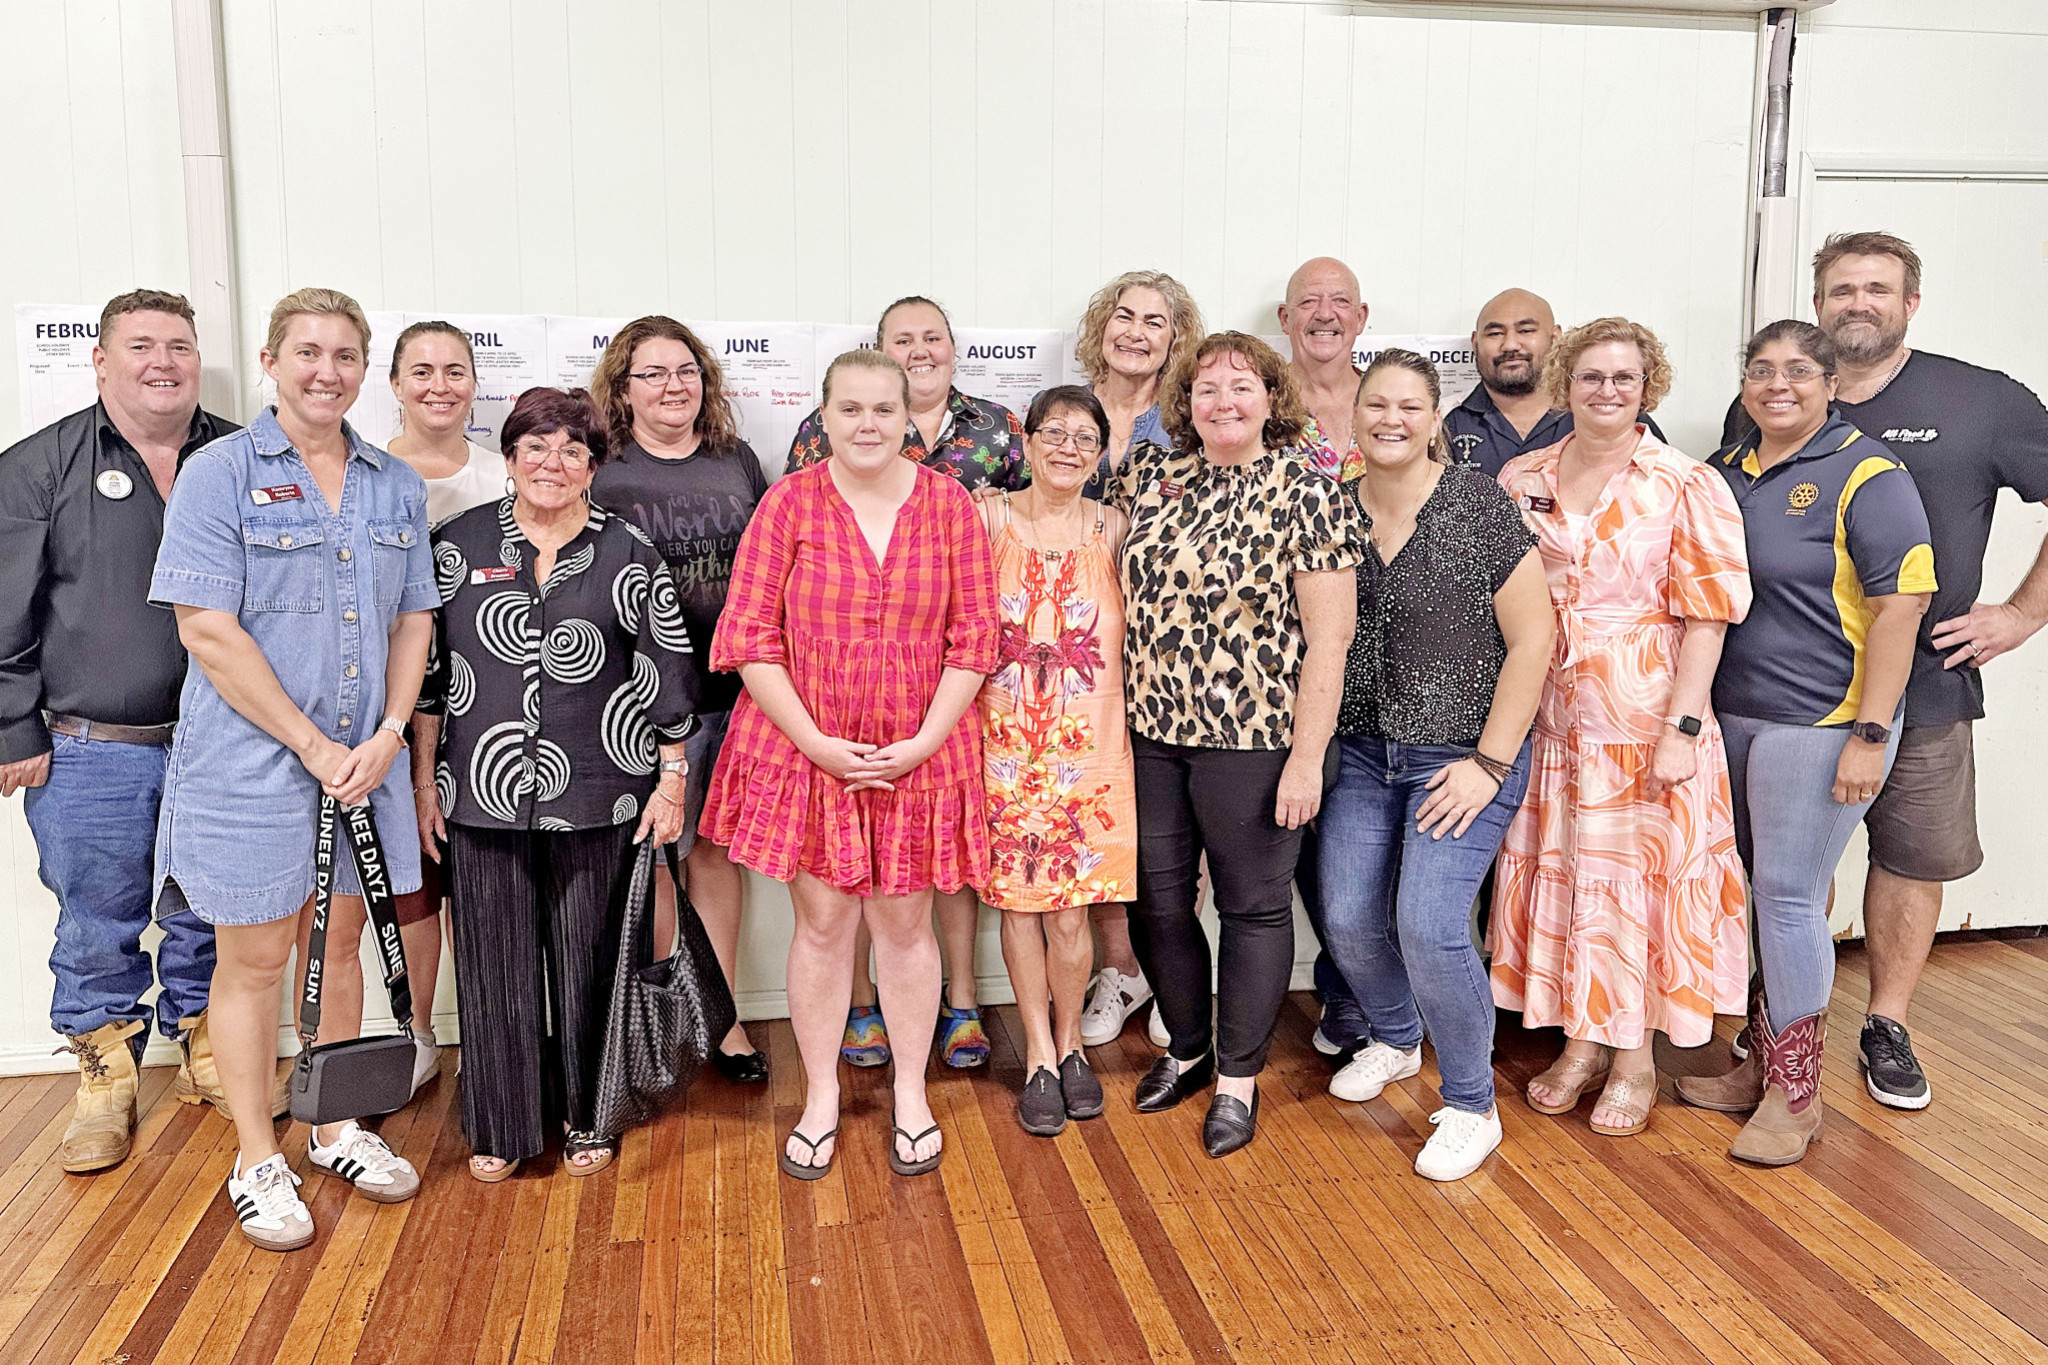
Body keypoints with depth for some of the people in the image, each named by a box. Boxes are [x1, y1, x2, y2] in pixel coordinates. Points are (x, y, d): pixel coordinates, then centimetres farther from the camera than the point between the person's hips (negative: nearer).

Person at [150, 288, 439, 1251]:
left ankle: (335, 1129, 31)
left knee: (339, 939, 15)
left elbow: (415, 619, 9)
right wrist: (314, 746, -15)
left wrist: (386, 736, -4)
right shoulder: (220, 473, -7)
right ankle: (257, 1163, 21)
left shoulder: (397, 485, 8)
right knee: (255, 956, 6)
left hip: (364, 759, 5)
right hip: (251, 764, -4)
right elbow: (208, 631, -13)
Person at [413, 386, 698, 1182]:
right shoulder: (461, 544, 5)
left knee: (587, 959, 8)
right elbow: (429, 667, 7)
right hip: (482, 794, 1)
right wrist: (424, 778, 5)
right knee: (495, 960, 8)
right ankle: (500, 1126, 26)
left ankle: (585, 1117, 27)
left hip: (597, 798, -1)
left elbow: (667, 674, 2)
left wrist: (671, 780, -1)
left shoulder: (628, 553, 1)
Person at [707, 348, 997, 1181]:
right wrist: (816, 742, -12)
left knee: (905, 924, 10)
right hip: (805, 751, 0)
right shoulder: (789, 502, -3)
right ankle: (820, 1099, 25)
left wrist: (921, 742, -10)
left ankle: (911, 1097, 27)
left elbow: (974, 636, -1)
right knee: (821, 923, 8)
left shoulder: (949, 504, 1)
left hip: (918, 755, 1)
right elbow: (748, 637, -6)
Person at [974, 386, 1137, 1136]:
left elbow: (1135, 632, 9)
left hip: (1088, 745, 0)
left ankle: (1069, 1043, 25)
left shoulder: (1112, 529, 4)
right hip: (1005, 743, 0)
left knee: (1071, 909, 2)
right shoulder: (990, 519, 0)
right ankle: (1040, 1056, 22)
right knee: (1018, 903, 6)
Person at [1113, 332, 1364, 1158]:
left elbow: (1330, 638, -12)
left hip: (1255, 737, -5)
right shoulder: (1150, 476, 5)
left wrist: (1308, 757, -15)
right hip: (1151, 732, 5)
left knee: (1252, 904, 9)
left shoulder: (1306, 491, -10)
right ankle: (1188, 1048, 36)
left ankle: (1239, 1077, 26)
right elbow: (1124, 586, 16)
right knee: (1155, 899, 14)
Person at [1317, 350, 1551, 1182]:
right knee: (1347, 918, 5)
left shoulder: (1481, 508, -11)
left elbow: (1532, 639, -10)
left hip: (1461, 753, -5)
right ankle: (1395, 1041, 37)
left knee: (1428, 924, -13)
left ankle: (1471, 1106, 9)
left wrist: (1489, 761, -13)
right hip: (1361, 750, 5)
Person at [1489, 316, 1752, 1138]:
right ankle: (1581, 1043, 26)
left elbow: (1707, 614, -8)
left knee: (1638, 874, 4)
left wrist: (1683, 726, -15)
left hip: (1644, 718, -3)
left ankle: (1638, 1056, 20)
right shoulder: (1521, 479, 6)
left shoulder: (1686, 486, -5)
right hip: (1547, 715, 4)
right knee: (1556, 870, 9)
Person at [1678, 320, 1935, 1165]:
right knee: (1749, 893, 12)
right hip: (1730, 718, 7)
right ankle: (1760, 1061, 26)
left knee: (1789, 897, -4)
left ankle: (1794, 1094, 10)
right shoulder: (1723, 472, 11)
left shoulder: (1865, 476, -9)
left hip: (1820, 723, -7)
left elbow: (1899, 610, -13)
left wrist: (1869, 735, -18)